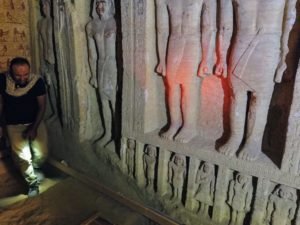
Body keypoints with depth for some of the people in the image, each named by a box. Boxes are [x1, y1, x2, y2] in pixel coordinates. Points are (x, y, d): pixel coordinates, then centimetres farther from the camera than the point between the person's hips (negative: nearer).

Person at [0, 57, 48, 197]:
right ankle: (32, 182, 13)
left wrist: (34, 128, -16)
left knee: (42, 154, -5)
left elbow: (42, 106, -11)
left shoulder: (37, 82, -16)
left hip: (35, 122, 0)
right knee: (22, 156, -11)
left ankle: (33, 168, 31)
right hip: (14, 125, 0)